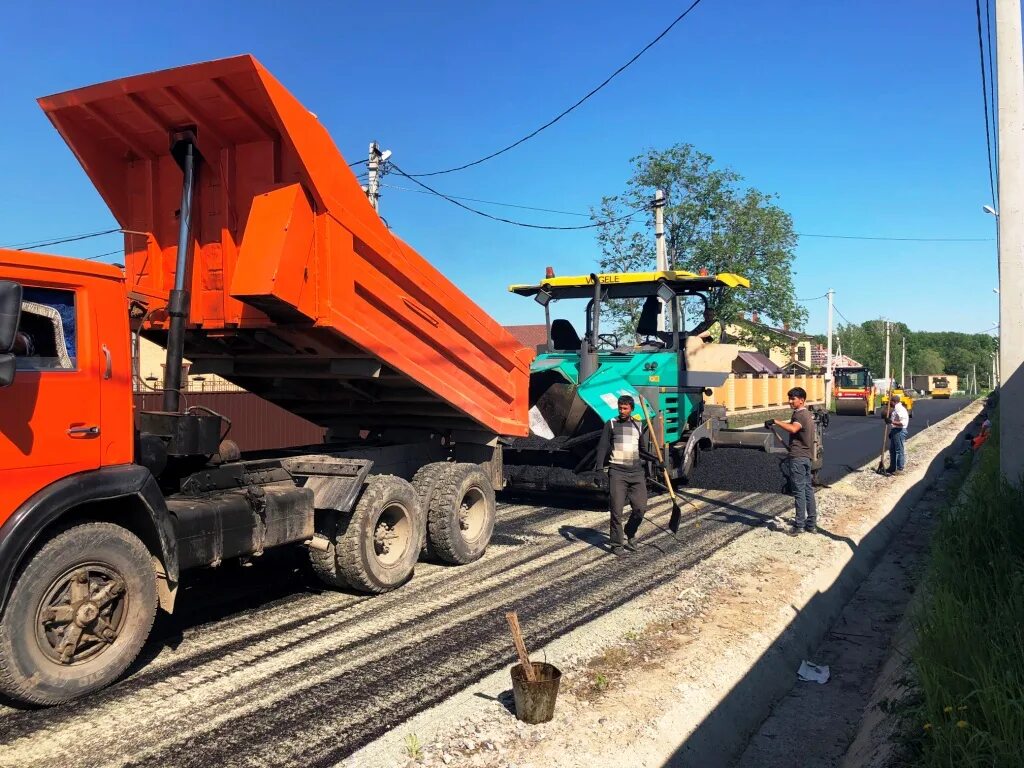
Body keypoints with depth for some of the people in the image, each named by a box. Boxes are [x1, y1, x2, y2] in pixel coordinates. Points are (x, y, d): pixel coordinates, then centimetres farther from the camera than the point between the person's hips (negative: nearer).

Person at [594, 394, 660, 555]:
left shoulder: (639, 426, 13)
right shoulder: (611, 424, 4)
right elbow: (602, 447, -1)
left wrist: (654, 460, 5)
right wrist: (599, 468, -13)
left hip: (636, 471, 3)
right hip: (617, 472, -3)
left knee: (640, 507, -1)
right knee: (616, 510, -4)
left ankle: (630, 533, 25)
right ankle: (617, 544, 8)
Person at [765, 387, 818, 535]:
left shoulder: (800, 414, -15)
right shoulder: (808, 414, 16)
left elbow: (793, 428, -36)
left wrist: (775, 421, -37)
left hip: (798, 457, -10)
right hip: (806, 456, 10)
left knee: (799, 491, -6)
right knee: (808, 489, 11)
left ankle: (799, 525, -3)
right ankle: (811, 524, 16)